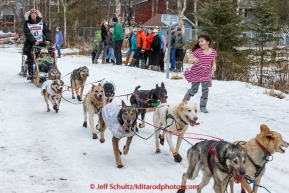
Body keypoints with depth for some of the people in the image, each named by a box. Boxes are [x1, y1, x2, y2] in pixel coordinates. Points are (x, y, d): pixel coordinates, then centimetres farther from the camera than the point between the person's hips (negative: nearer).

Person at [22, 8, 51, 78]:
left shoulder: (41, 22, 14)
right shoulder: (27, 23, 8)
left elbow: (47, 31, 5)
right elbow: (27, 34, -5)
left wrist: (48, 39, -15)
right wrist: (34, 41, -21)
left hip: (41, 43, 1)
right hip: (31, 43, -1)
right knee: (30, 59, -9)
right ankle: (30, 73, -6)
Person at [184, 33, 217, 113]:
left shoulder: (213, 52, -3)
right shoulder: (198, 51, -12)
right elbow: (189, 60, -9)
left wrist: (214, 66, -8)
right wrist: (193, 60, -32)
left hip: (206, 74, 2)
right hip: (196, 73, -2)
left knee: (205, 91, -1)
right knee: (194, 90, 8)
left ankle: (203, 106, 13)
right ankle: (186, 99, 37)